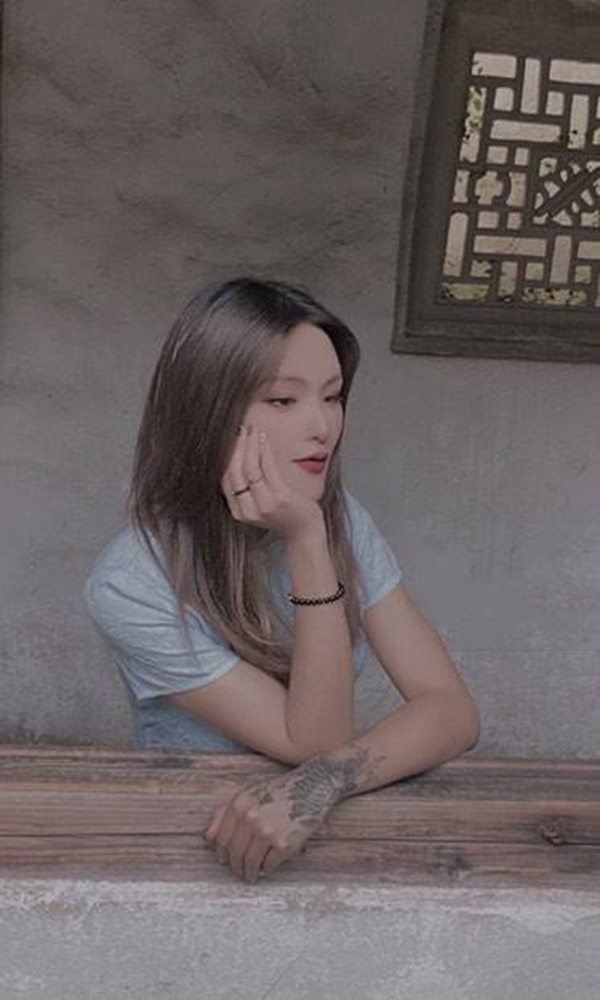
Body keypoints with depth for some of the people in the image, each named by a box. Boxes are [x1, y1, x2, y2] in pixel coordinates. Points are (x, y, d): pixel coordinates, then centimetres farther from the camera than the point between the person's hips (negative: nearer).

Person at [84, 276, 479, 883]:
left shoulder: (342, 519, -7)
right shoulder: (131, 586, -21)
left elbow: (452, 710, -13)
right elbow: (316, 741, -20)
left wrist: (324, 780, -30)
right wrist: (307, 544, -30)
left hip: (332, 821, 4)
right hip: (202, 843, -4)